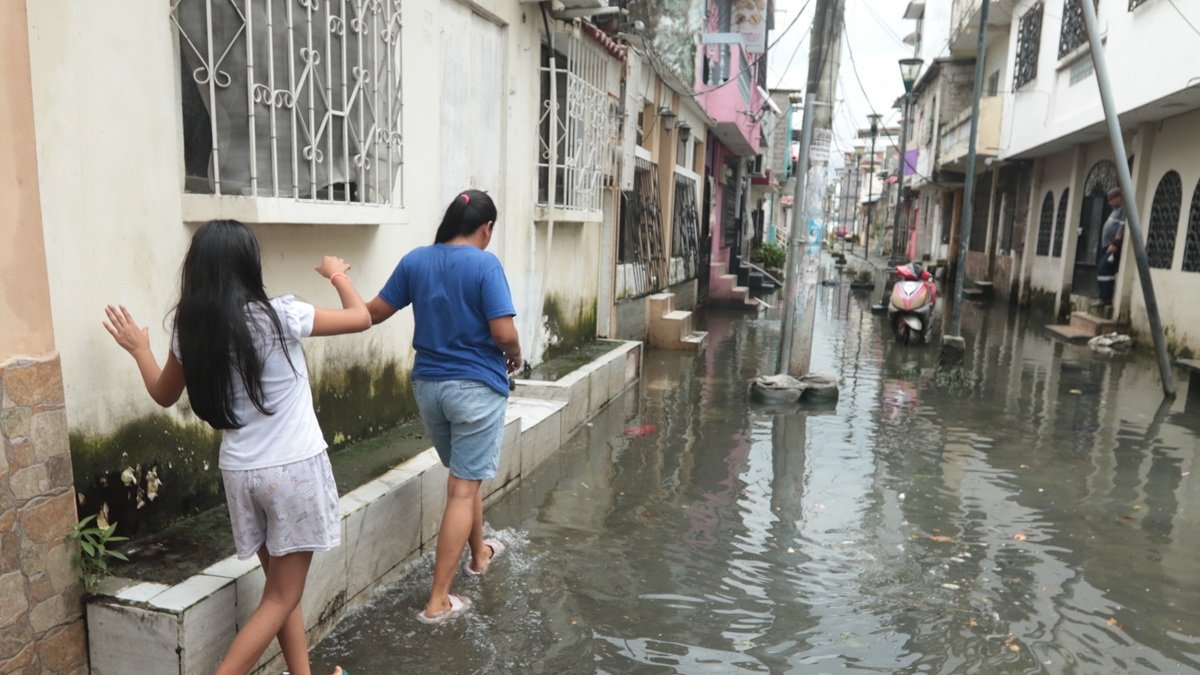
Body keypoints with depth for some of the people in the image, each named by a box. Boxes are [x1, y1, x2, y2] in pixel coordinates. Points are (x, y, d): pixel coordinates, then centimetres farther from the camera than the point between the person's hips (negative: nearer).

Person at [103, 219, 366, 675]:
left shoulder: (191, 330, -1)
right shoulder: (280, 315, -15)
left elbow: (164, 395, 15)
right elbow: (361, 318, -4)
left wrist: (139, 349, 31)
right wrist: (337, 274, 13)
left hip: (240, 472, 5)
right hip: (295, 467, -5)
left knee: (281, 588, 21)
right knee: (282, 598, 9)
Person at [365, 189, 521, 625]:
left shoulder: (415, 261, 2)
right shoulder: (485, 265, -13)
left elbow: (372, 314, 6)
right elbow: (504, 333, -18)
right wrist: (514, 357, 3)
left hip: (428, 383, 6)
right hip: (476, 386, -6)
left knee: (464, 475, 24)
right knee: (463, 489, 2)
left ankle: (479, 553, 44)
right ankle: (438, 601, 5)